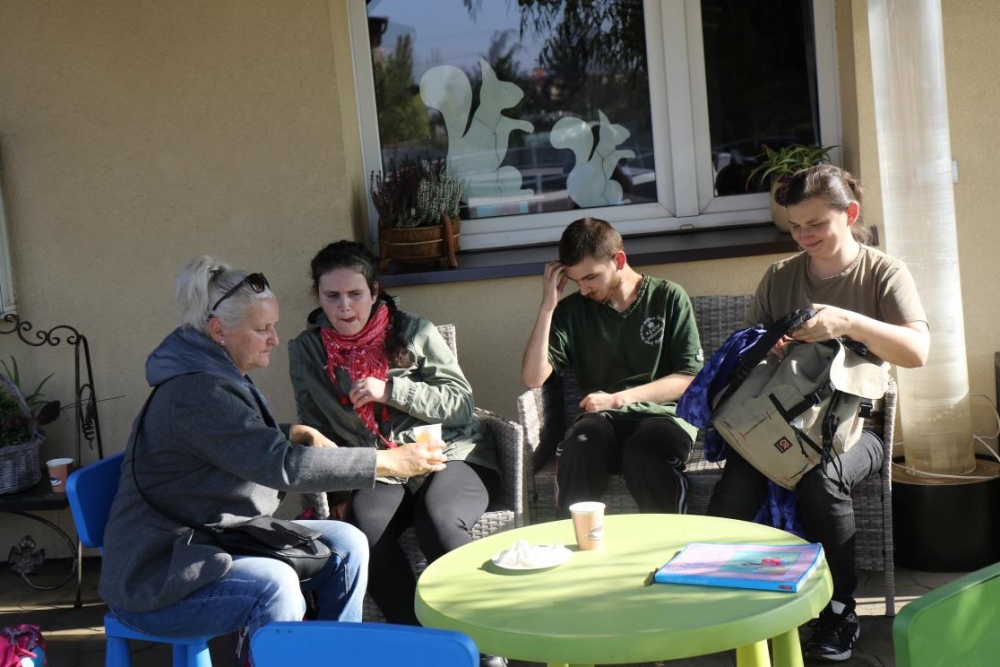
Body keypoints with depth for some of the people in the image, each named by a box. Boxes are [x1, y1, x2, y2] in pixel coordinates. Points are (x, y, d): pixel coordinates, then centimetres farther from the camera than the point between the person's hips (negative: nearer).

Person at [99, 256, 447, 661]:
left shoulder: (219, 376, 7)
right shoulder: (194, 393, -24)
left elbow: (254, 447, 23)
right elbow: (281, 464, -31)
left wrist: (294, 433, 0)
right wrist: (389, 463, -29)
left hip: (223, 541, 10)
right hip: (157, 578, -10)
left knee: (345, 545, -2)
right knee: (274, 586, -35)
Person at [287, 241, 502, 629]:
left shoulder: (413, 331, 1)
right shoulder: (306, 351, 9)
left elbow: (461, 401, -1)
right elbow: (316, 431, 17)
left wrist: (390, 390, -13)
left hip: (452, 455, -2)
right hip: (380, 471, 2)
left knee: (438, 521, -34)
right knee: (362, 526, -32)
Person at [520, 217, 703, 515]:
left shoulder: (669, 297, 7)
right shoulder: (572, 310, 12)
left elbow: (690, 378, 1)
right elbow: (533, 377, 1)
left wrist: (618, 398, -8)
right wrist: (548, 306, -2)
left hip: (662, 414, -1)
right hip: (602, 420, 2)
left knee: (642, 453, -37)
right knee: (578, 448, -34)